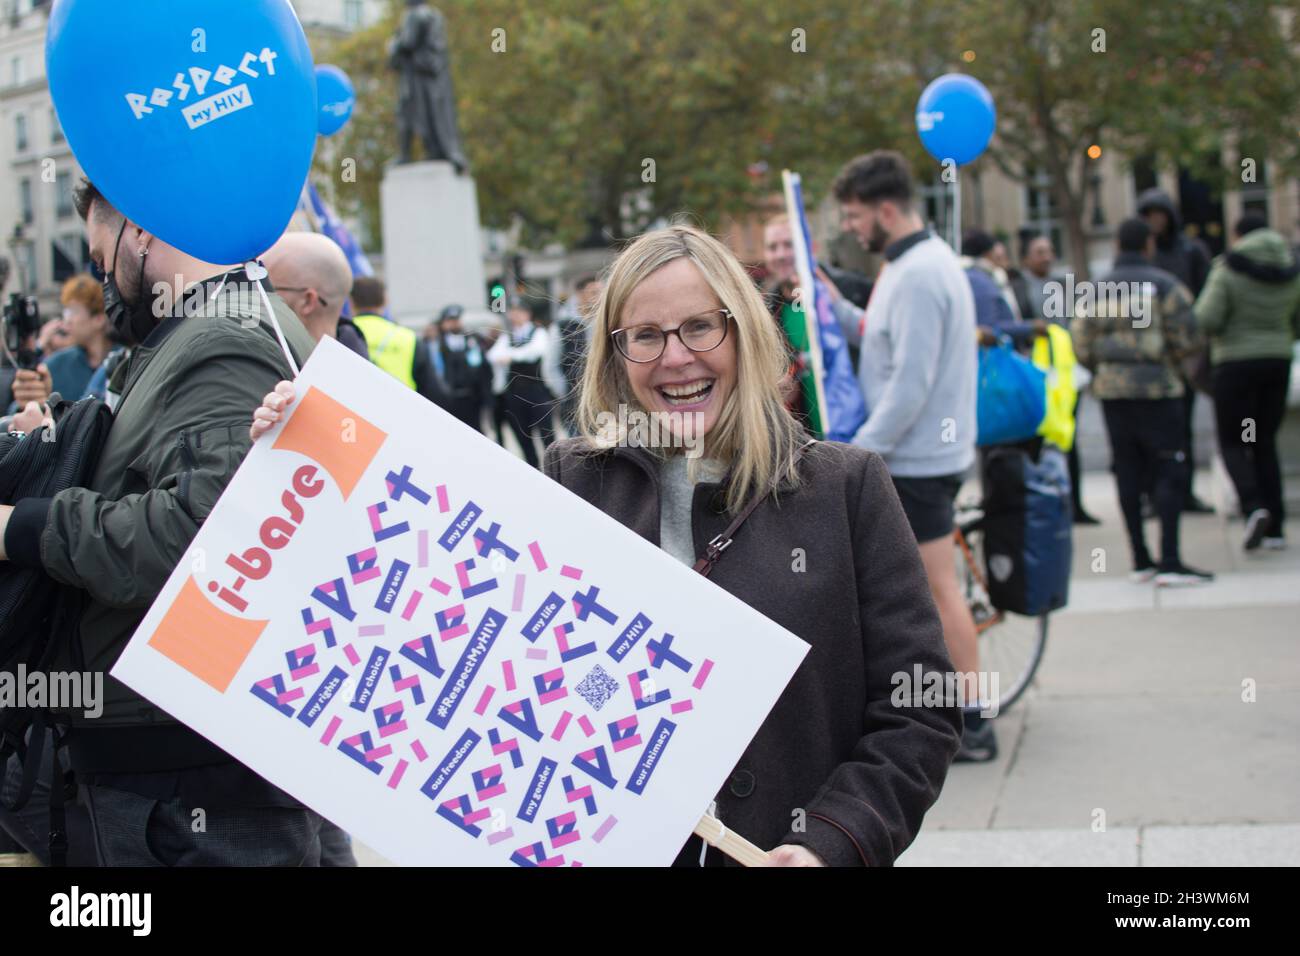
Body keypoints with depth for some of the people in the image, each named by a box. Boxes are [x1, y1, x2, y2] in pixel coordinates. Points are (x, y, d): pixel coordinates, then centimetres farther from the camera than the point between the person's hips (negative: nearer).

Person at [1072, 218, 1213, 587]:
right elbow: (1185, 337, -9)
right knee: (1168, 472, -2)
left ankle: (1140, 560, 14)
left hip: (1111, 391, 5)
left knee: (1128, 473, 10)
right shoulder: (1164, 285, -6)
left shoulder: (1096, 290, 7)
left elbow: (1081, 345, 4)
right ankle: (1170, 562, -8)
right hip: (1157, 389, -5)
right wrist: (1170, 360, 11)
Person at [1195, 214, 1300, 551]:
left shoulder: (1228, 269, -10)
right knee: (1265, 442, 12)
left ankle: (1254, 507, -18)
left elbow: (1207, 320, -17)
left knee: (1232, 442, 6)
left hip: (1236, 363, -5)